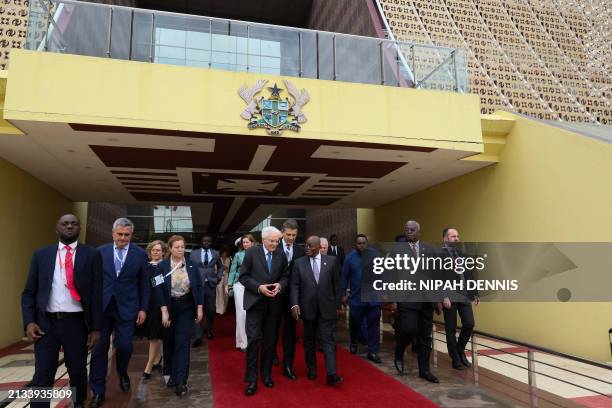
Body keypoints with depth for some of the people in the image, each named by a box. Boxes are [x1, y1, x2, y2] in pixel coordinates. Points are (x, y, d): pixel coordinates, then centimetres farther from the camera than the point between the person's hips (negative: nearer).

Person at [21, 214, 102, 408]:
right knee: (42, 375, 2)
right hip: (45, 322, 1)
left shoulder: (91, 255, -1)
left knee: (78, 371, 15)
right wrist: (29, 322, -6)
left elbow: (97, 293, -2)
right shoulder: (41, 254, 5)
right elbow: (29, 292, 7)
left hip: (76, 322, 0)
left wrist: (96, 327, -4)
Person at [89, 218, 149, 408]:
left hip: (126, 308, -1)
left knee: (124, 346, 2)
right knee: (99, 348, 5)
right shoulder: (100, 252, 2)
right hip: (101, 307, 1)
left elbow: (144, 284, 3)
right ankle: (98, 392, 20)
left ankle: (123, 374, 35)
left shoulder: (140, 254, -1)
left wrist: (143, 308, 1)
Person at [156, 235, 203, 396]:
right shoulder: (163, 265, -6)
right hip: (169, 306, 0)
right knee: (169, 341, 12)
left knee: (182, 342, -4)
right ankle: (171, 373, 31)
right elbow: (159, 289, -8)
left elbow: (198, 286, 1)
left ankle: (181, 380, -2)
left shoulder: (191, 265, -2)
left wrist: (200, 308, -3)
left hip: (186, 307, 0)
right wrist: (164, 311, -14)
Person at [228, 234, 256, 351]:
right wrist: (229, 285, -1)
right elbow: (232, 271, 8)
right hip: (240, 285, 0)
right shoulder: (238, 255, 7)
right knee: (241, 312, -3)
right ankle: (242, 342, 4)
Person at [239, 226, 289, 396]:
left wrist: (280, 285, -12)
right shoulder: (251, 252, -5)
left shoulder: (281, 254, 2)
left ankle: (266, 374, 29)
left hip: (274, 303, 3)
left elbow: (285, 275, 9)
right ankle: (252, 379, 6)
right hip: (255, 301, -3)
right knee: (254, 339, -6)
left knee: (269, 340, 12)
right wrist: (258, 287, -17)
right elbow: (243, 276, -5)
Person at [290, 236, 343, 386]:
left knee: (327, 340, -4)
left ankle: (331, 374, -5)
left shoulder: (331, 261, 0)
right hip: (307, 308, 2)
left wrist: (337, 304, 6)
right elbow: (294, 285, -2)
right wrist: (294, 304, -14)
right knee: (309, 340, 13)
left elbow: (336, 284, 4)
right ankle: (312, 370, 28)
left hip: (326, 307, -1)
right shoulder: (299, 263, 1)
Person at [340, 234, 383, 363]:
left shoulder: (375, 254, -2)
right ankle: (354, 342, 40)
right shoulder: (350, 257, -4)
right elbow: (344, 277, 0)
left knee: (373, 325, 4)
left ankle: (372, 352, 14)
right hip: (356, 298, 0)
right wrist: (343, 294, 0)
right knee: (354, 323, 13)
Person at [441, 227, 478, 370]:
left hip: (464, 295, 5)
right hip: (450, 297, -5)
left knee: (469, 323, 0)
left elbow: (469, 274, 15)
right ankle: (455, 359, 20)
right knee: (451, 329, 5)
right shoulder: (439, 253, -7)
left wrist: (475, 293, 12)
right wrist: (444, 296, -19)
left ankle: (460, 350, 25)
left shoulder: (462, 252, 14)